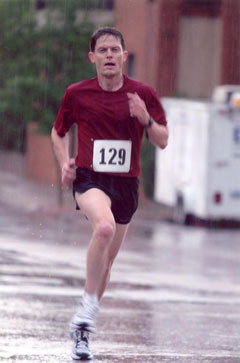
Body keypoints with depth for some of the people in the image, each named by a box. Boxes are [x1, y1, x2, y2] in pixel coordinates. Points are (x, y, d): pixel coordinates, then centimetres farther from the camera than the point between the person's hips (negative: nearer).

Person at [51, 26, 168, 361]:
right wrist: (65, 163, -1)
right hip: (89, 178, -3)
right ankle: (89, 305, -24)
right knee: (104, 227, -34)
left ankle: (82, 332, 26)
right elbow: (59, 132, 17)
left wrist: (146, 119, -19)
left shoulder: (143, 94, 1)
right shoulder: (77, 94, 2)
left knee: (107, 259, 10)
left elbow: (163, 141, 1)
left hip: (126, 182, 3)